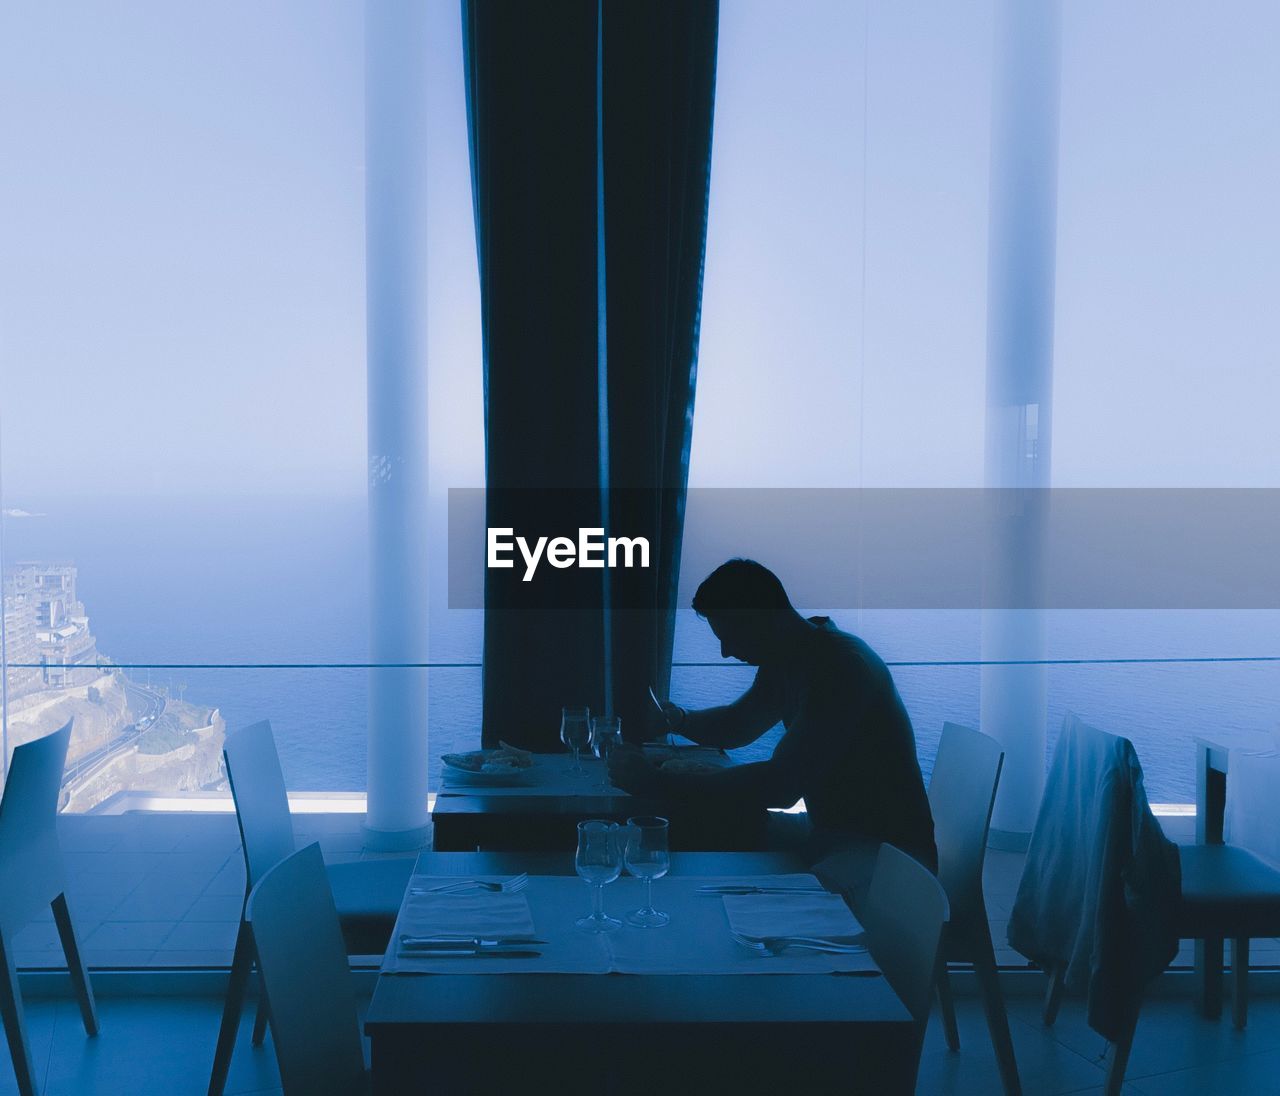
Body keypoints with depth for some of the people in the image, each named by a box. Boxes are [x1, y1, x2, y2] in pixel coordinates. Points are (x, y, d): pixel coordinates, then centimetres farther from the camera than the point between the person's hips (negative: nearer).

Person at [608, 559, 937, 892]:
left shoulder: (840, 665, -26)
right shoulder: (785, 661, 6)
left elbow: (782, 785, -33)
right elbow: (737, 724, 22)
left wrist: (659, 784, -32)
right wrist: (678, 719, -1)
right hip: (831, 832, 9)